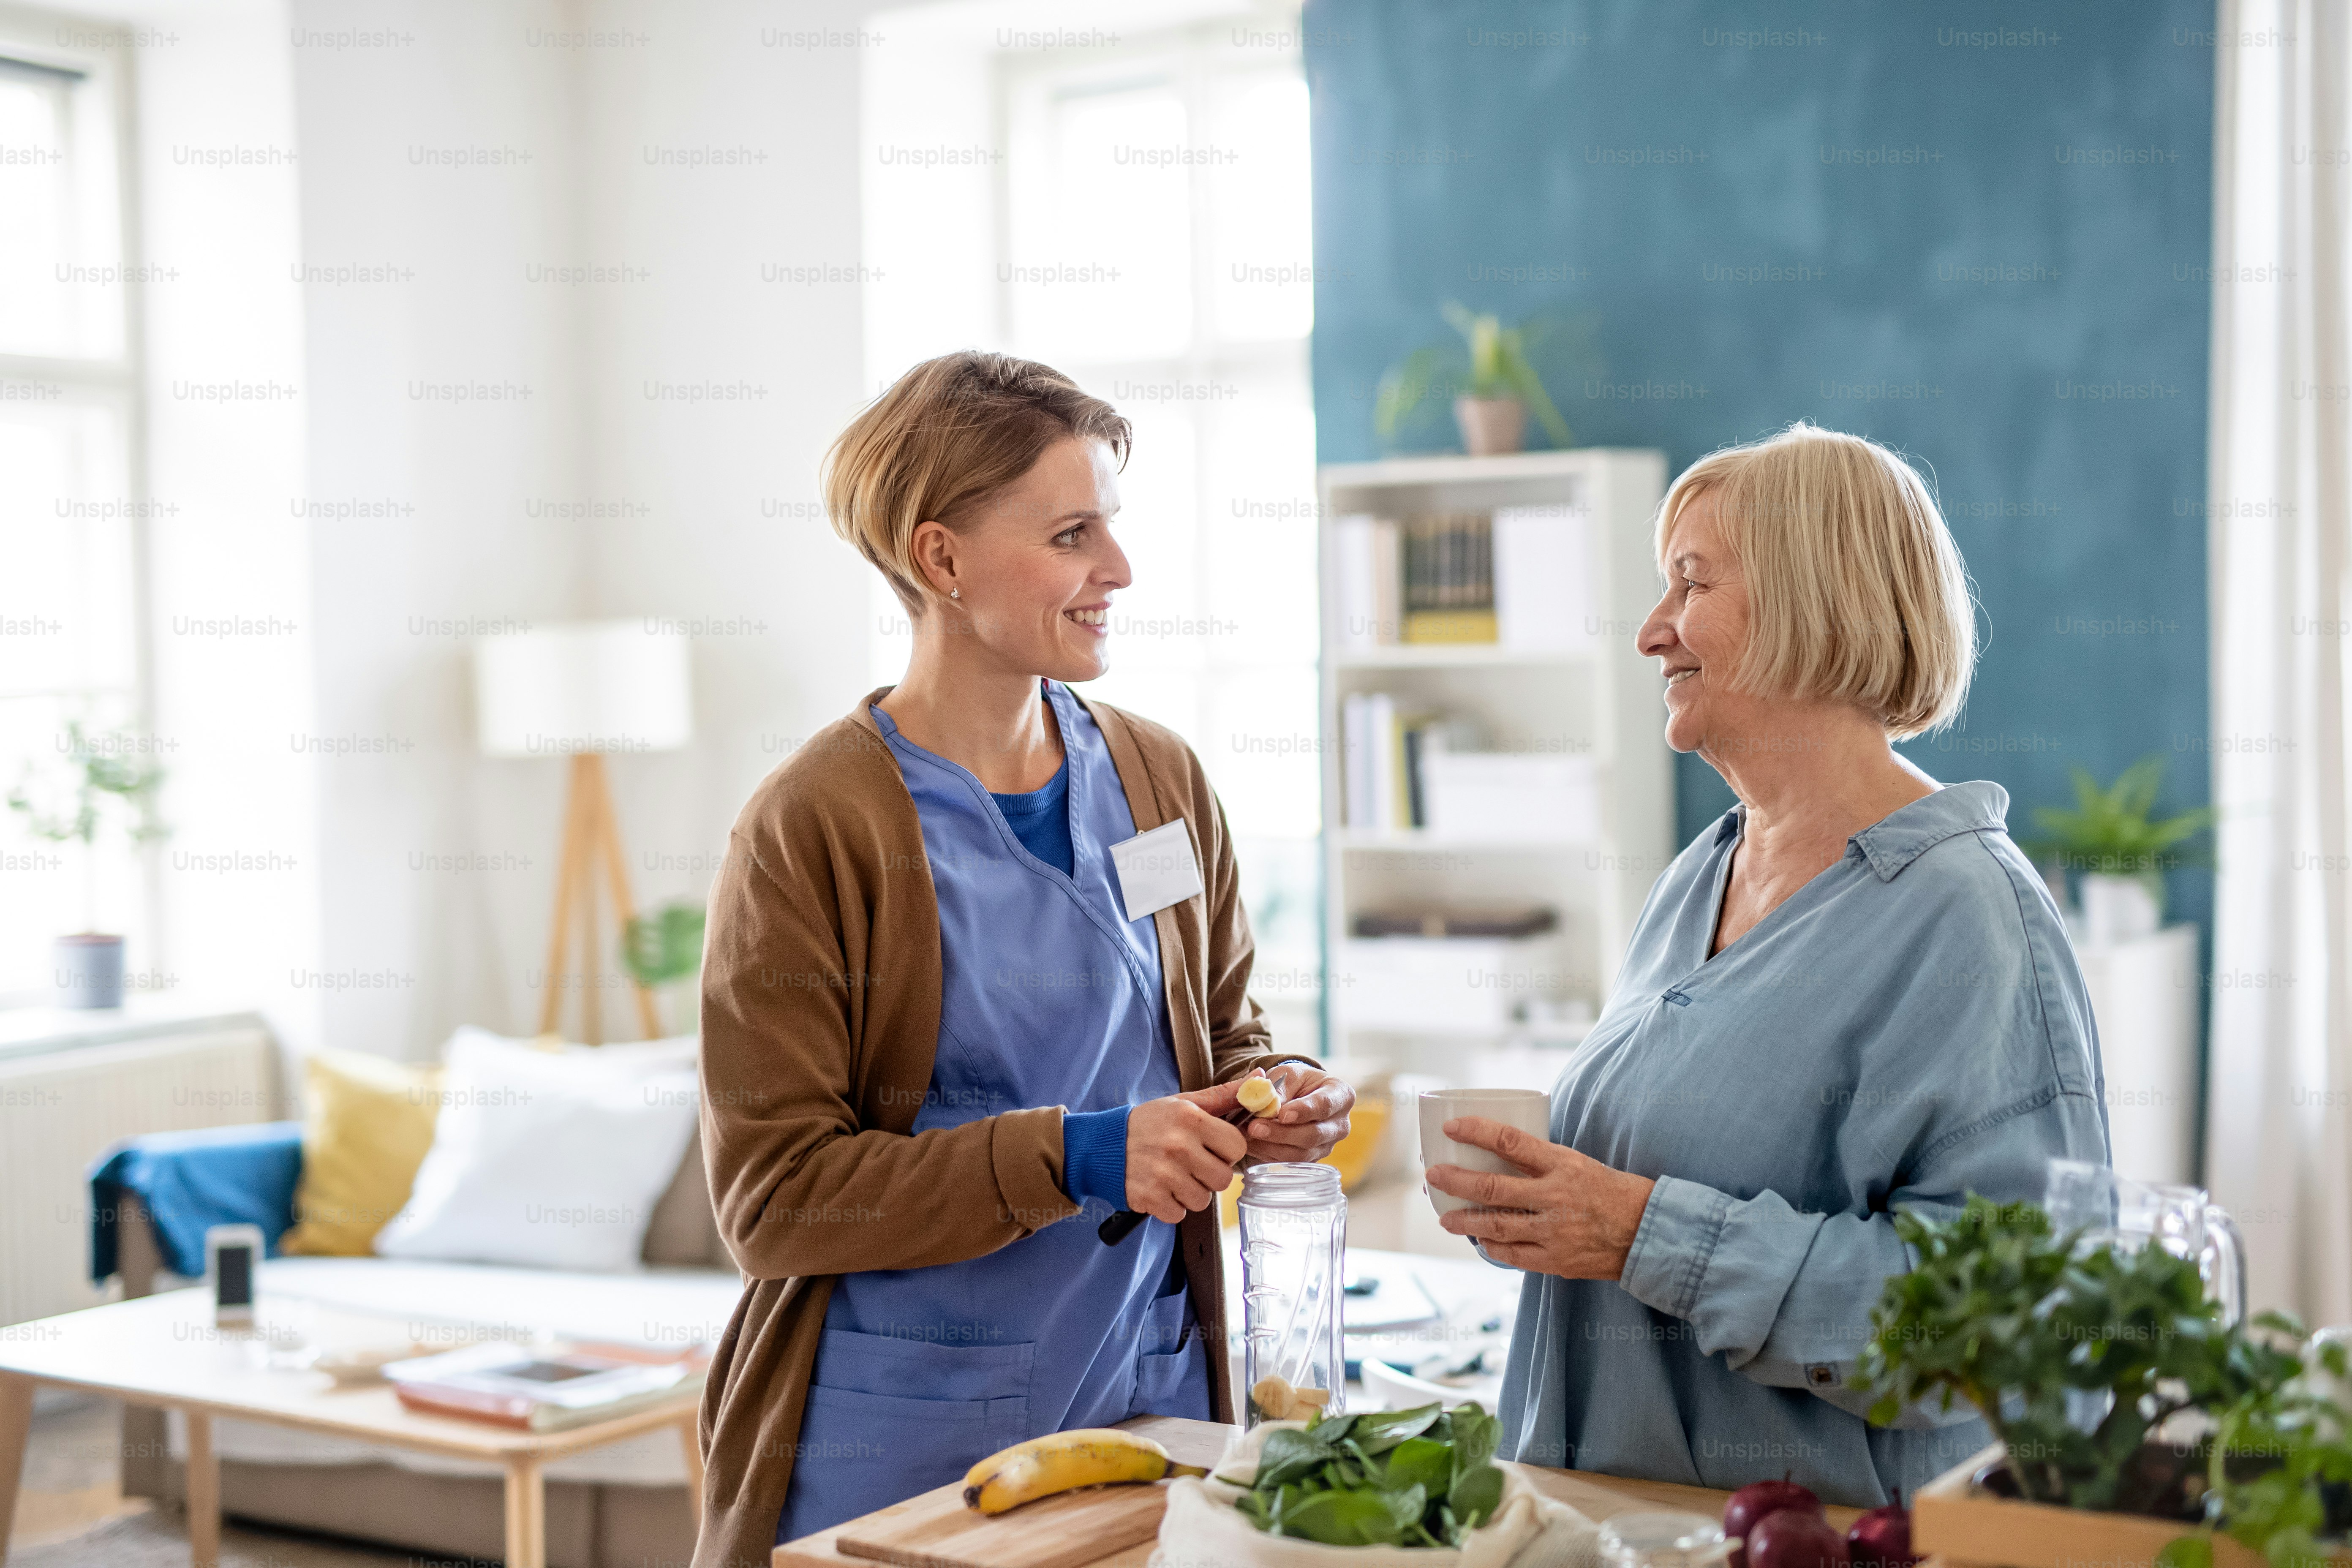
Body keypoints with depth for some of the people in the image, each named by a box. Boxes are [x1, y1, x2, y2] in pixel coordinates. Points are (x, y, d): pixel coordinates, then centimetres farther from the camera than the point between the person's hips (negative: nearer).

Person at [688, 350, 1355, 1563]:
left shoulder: (1162, 781, 5)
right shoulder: (811, 828, -11)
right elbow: (771, 1196, -14)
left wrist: (1275, 1102, -6)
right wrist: (1072, 1158, -22)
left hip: (1151, 1402, 5)